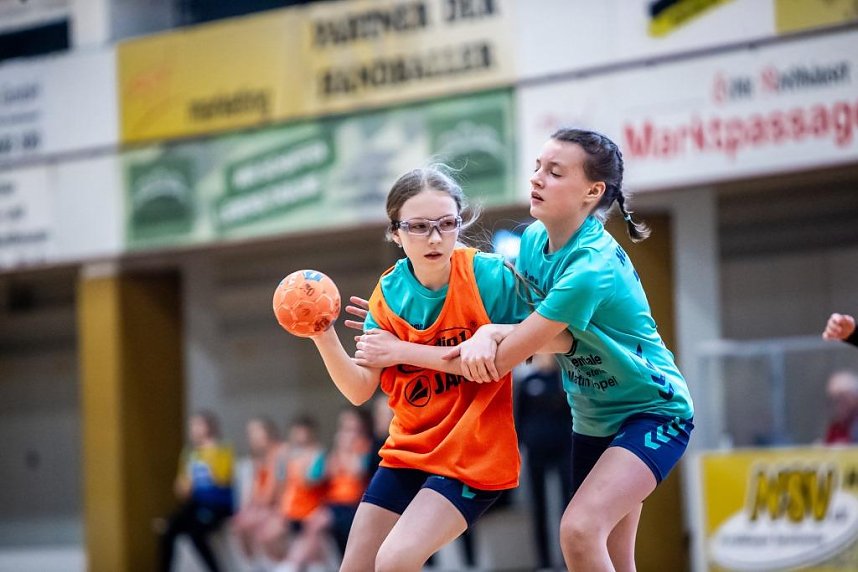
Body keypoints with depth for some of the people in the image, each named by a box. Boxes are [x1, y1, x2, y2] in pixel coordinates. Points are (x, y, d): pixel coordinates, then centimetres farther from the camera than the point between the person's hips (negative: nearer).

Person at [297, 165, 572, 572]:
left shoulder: (489, 276, -14)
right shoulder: (389, 293, -2)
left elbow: (560, 338, -11)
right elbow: (359, 390, -4)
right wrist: (324, 338, -21)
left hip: (474, 455, -5)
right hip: (407, 451, 6)